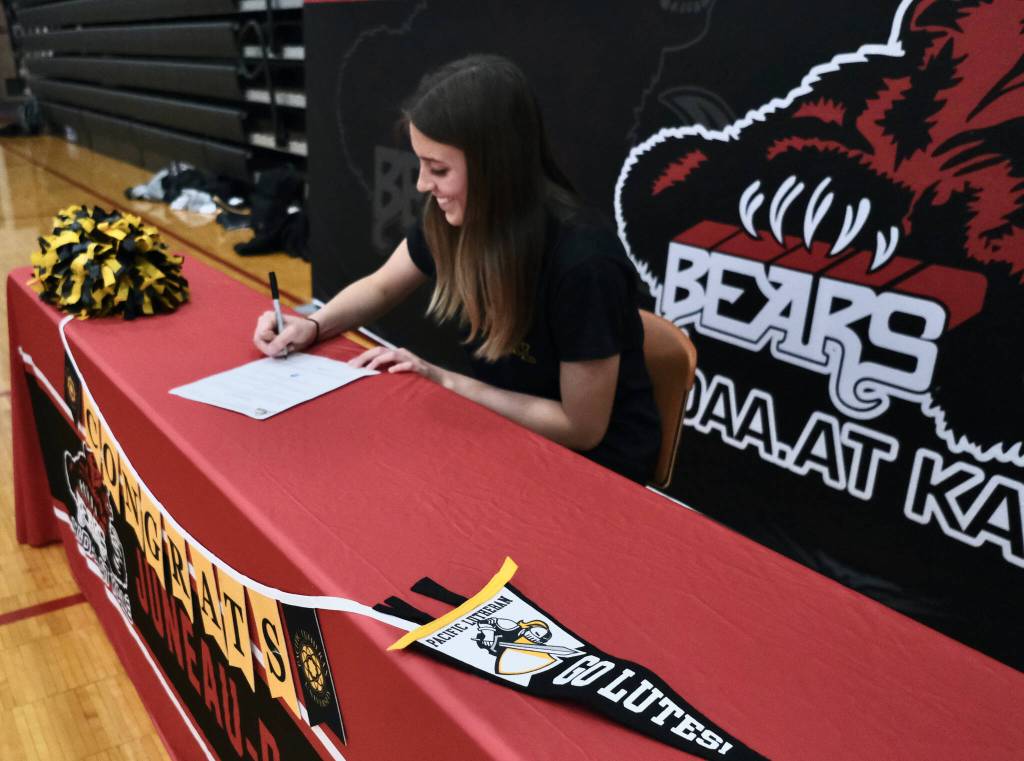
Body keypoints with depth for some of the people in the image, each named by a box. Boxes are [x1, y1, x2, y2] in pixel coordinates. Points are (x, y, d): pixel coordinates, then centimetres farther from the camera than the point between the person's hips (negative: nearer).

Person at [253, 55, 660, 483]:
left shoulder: (582, 263, -31)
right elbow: (381, 287, 9)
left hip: (591, 462, -5)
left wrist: (445, 381, -21)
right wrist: (313, 326, -10)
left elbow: (582, 428, -22)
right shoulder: (449, 217, -11)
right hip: (501, 429, 6)